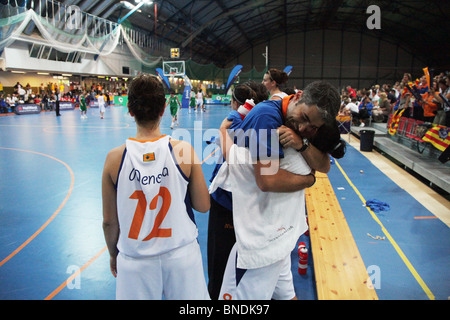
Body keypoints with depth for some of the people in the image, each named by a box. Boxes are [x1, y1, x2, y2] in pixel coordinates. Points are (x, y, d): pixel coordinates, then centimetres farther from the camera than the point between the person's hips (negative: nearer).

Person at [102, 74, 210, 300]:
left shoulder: (115, 158, -13)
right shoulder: (183, 151, -15)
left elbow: (109, 221, -3)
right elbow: (203, 206, -6)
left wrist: (113, 254, 14)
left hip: (134, 261, 1)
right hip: (181, 255, 0)